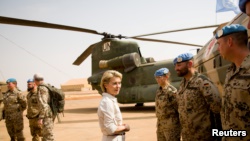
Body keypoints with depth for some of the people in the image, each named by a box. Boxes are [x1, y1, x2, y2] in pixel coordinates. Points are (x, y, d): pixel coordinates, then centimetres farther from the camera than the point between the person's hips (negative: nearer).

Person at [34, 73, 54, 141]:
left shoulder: (41, 88, -15)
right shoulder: (47, 87, 15)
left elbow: (43, 104, -22)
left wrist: (40, 118, -21)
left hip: (46, 115, -10)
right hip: (49, 114, 10)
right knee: (46, 133, 18)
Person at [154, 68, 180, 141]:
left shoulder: (172, 91, -15)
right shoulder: (159, 91, 10)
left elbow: (179, 108, -13)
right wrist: (158, 124, 16)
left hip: (171, 124, -8)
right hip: (160, 124, 8)